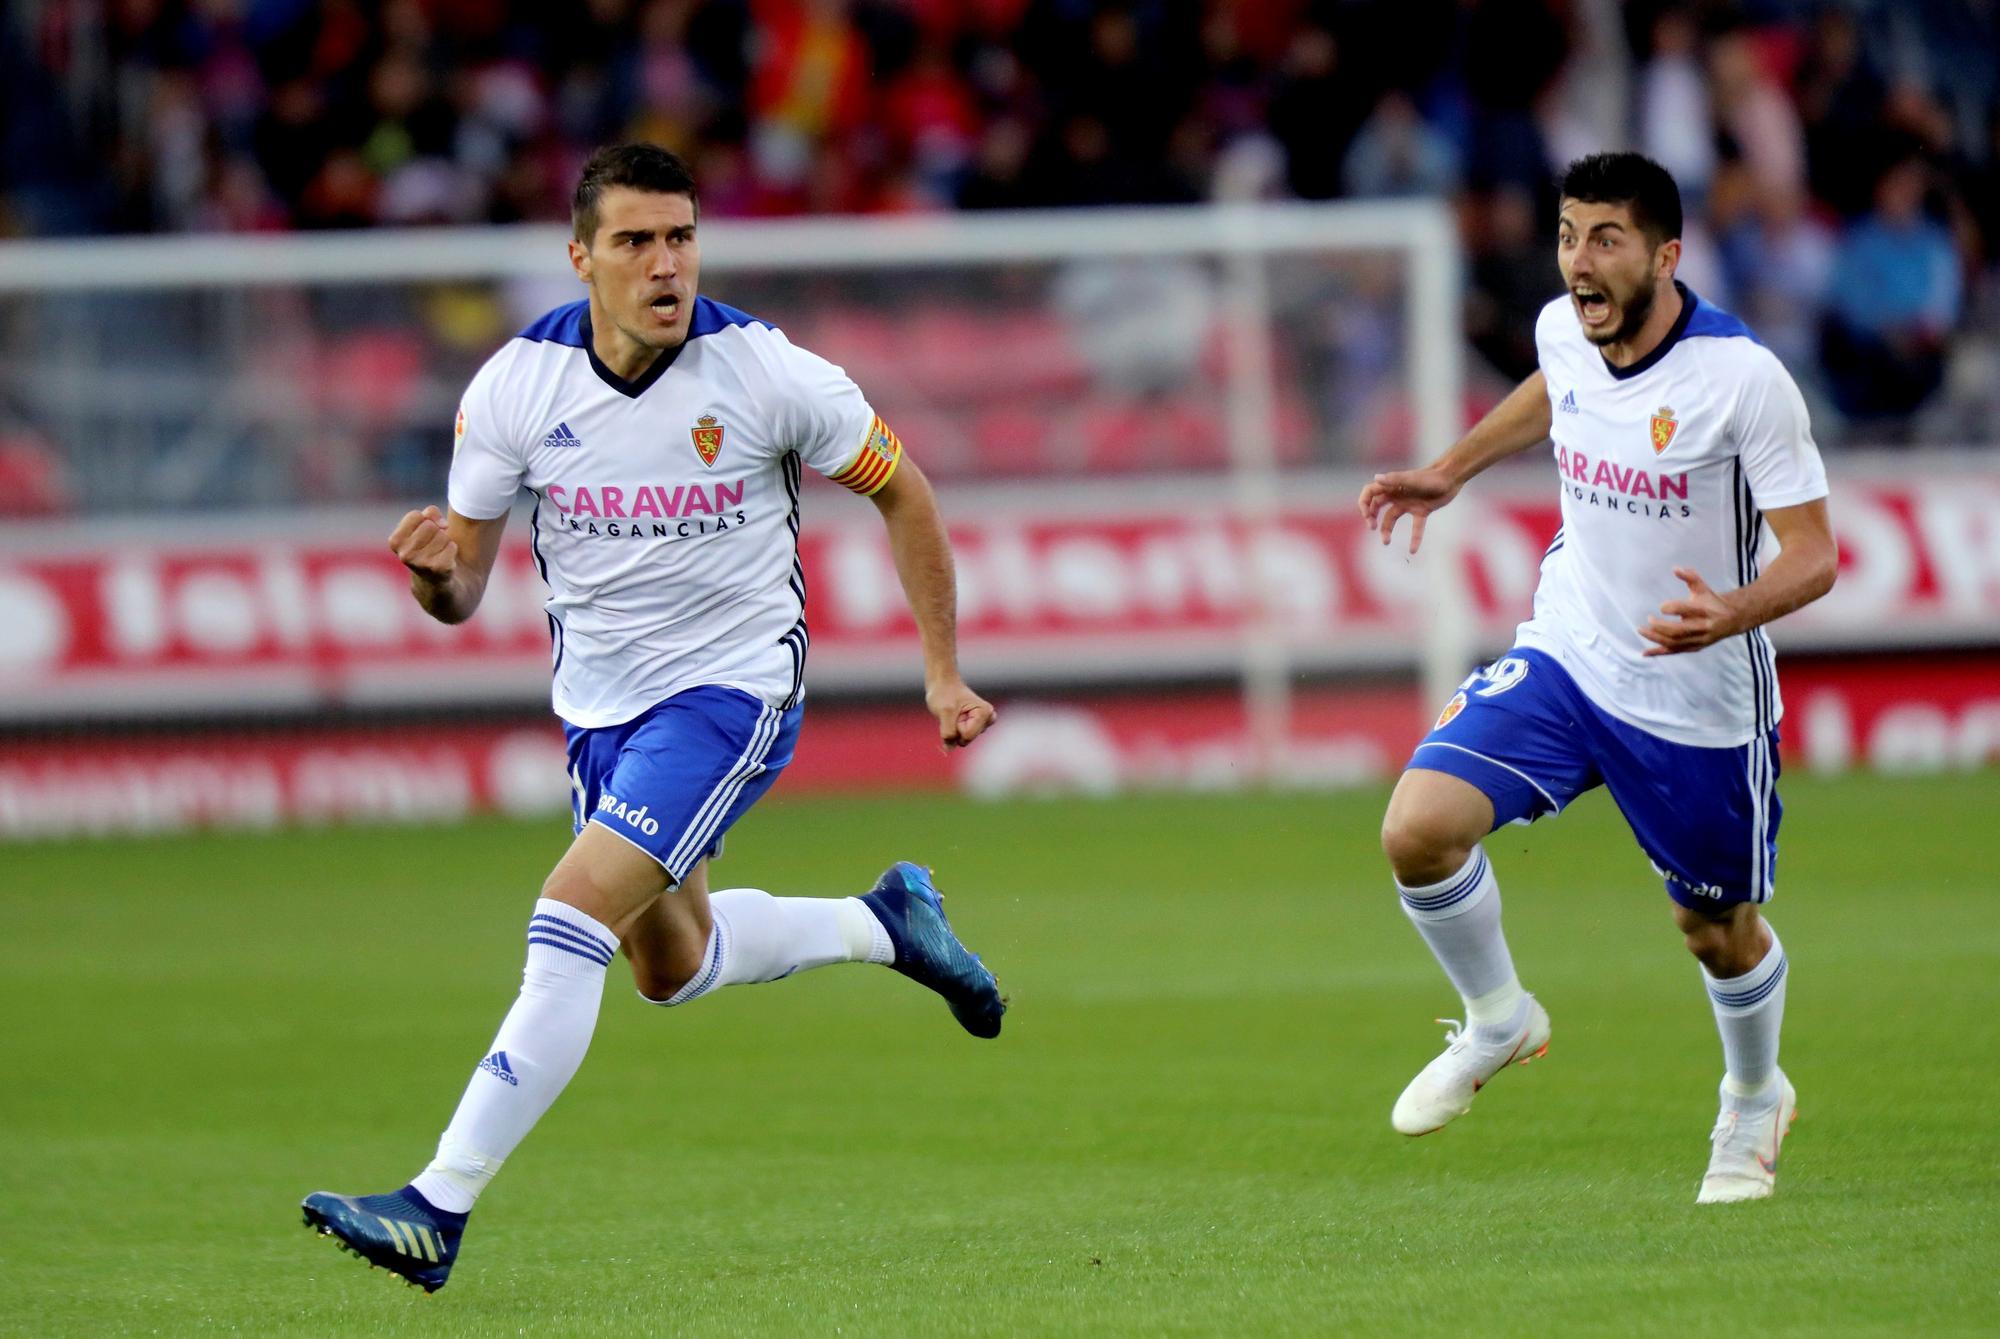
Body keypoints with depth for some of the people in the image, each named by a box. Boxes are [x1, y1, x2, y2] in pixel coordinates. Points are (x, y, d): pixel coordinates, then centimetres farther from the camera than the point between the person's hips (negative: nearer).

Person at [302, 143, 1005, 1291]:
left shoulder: (767, 372, -18)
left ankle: (440, 1210, -20)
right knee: (672, 966, 20)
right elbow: (463, 590, -3)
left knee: (571, 921, -21)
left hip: (734, 690, -5)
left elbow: (901, 491, -1)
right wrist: (435, 569, -28)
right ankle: (885, 924, 48)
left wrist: (943, 671, -1)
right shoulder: (517, 386, -11)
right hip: (600, 708, 5)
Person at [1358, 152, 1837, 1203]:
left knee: (1719, 930, 13)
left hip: (1700, 701, -4)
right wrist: (1451, 470, 22)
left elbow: (1812, 553, -20)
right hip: (1565, 656, 4)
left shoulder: (1743, 377, -23)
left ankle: (1754, 1098, 46)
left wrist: (1730, 614, -38)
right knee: (1418, 829, -17)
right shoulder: (1564, 329, -7)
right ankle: (1498, 1021, 11)